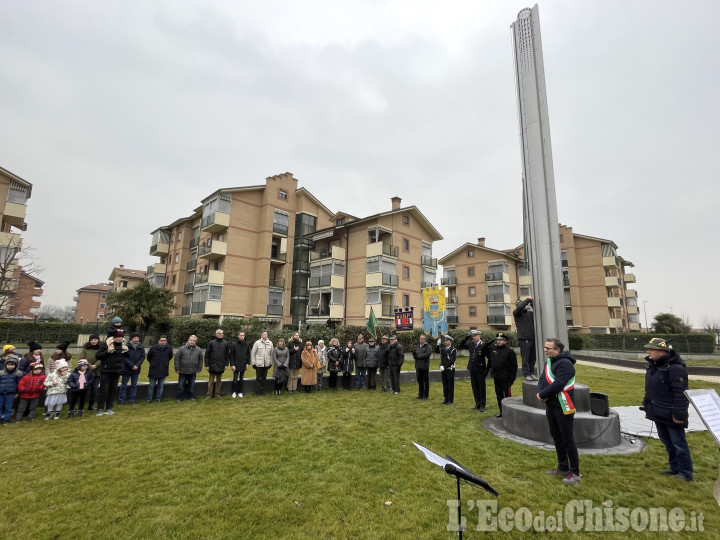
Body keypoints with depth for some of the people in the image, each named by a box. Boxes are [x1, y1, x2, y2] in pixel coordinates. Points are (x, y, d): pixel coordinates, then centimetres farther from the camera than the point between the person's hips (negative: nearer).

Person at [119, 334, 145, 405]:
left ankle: (132, 400, 18)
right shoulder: (127, 346, -10)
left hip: (136, 370, 3)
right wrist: (132, 365, -17)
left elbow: (143, 357, 2)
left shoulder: (141, 347, 2)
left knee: (134, 385, 10)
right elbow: (125, 358, -12)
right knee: (123, 385, 5)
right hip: (126, 369, -3)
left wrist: (137, 365, -12)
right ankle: (121, 400, 16)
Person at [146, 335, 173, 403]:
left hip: (163, 370, 1)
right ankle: (148, 399, 19)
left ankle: (158, 399, 22)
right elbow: (148, 357, 6)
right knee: (151, 385, 7)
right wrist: (152, 363, 15)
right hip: (153, 370, -1)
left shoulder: (169, 348, -6)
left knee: (160, 386, 11)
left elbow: (170, 357, 11)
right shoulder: (153, 348, -10)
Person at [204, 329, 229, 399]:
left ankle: (218, 394, 20)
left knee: (219, 381, 11)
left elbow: (227, 355, 7)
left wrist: (226, 364, 1)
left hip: (221, 366, 2)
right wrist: (207, 365, -5)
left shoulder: (225, 343, 4)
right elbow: (207, 354, -1)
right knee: (211, 380, 5)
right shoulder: (211, 343, -2)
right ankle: (209, 394, 14)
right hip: (212, 365, -2)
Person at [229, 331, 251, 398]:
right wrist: (232, 364, -9)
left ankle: (240, 392, 19)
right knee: (235, 379, 1)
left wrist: (248, 363, 3)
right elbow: (231, 355, -3)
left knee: (241, 379, 9)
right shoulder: (234, 344, -4)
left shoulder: (247, 344, 4)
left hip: (243, 365, 3)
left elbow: (248, 354, 10)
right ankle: (234, 392, 15)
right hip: (236, 365, -2)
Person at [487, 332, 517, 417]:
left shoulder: (510, 351, -10)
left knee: (507, 395, 4)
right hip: (496, 377, 6)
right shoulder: (493, 349, 5)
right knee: (499, 395, 14)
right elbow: (490, 360, 23)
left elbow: (514, 366, -10)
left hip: (505, 378, -6)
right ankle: (501, 411, 26)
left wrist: (512, 378, -12)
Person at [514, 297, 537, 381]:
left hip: (533, 337, 6)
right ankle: (526, 374, 3)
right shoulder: (516, 313, 0)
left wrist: (532, 302, 2)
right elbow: (519, 307, -19)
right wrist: (528, 299, -11)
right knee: (525, 358, -3)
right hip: (524, 338, -6)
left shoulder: (529, 313, 17)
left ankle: (532, 373, 17)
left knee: (532, 358, 9)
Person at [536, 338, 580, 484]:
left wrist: (542, 395, -15)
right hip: (551, 406, 9)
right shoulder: (550, 361, 10)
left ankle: (575, 473, 15)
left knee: (567, 440, 1)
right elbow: (542, 379, 11)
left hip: (563, 408, -9)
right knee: (557, 438, 18)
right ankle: (563, 468, 32)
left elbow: (557, 385, -27)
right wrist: (540, 393, -8)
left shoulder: (565, 364, -20)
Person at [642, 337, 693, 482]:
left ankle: (685, 473, 18)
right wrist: (647, 406, 18)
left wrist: (678, 414, -22)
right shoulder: (652, 366, 7)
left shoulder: (675, 368, -21)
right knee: (667, 441, 20)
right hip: (658, 413, 9)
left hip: (671, 415, -9)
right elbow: (650, 389, 17)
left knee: (678, 444, 4)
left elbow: (681, 393, -23)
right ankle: (674, 467, 34)